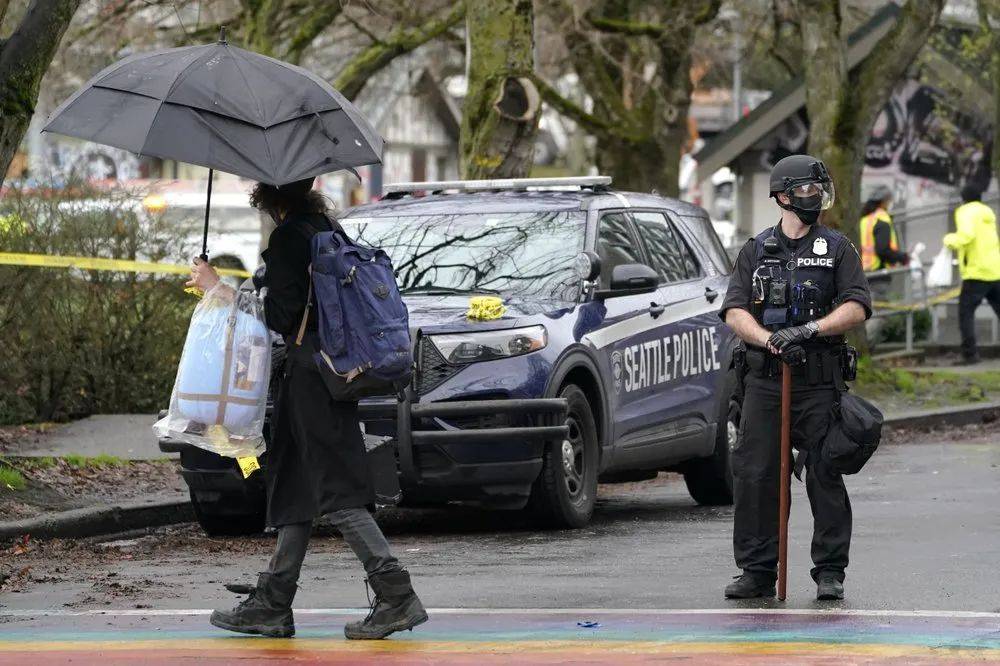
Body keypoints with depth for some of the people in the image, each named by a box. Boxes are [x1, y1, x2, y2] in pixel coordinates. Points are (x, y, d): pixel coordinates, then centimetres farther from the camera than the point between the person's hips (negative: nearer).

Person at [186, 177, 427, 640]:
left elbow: (281, 315, -16)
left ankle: (396, 595, -15)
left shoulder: (288, 238, -13)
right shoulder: (330, 231, 13)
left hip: (311, 374, -10)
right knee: (294, 487, 14)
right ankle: (273, 604, 18)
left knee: (338, 493, -10)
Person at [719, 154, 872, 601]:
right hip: (764, 380, 1)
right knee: (754, 476, -2)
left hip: (819, 383, -1)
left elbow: (856, 309, -4)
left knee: (825, 477, -2)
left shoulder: (838, 250, 8)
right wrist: (770, 340, -17)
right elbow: (735, 312, 1)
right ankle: (757, 572, 6)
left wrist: (808, 330, -17)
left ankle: (830, 572, 4)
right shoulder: (756, 251, 11)